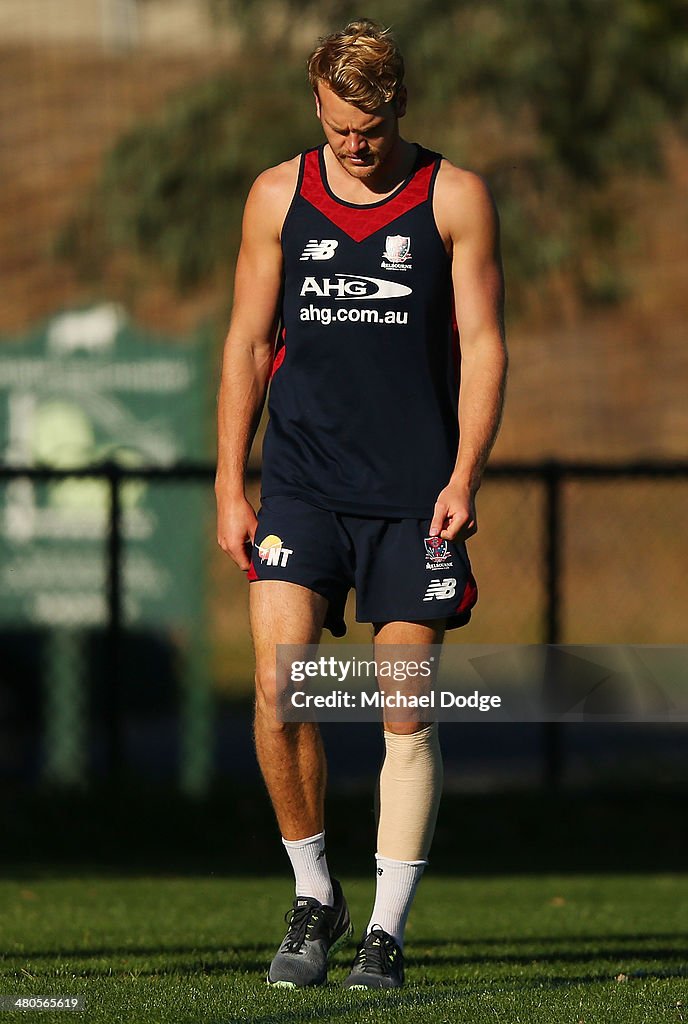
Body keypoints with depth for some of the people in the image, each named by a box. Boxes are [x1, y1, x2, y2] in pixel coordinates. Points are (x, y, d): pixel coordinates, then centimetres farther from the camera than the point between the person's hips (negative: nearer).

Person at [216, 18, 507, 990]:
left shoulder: (456, 197, 2)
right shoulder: (277, 196, 7)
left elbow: (483, 345, 2)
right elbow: (247, 345, 10)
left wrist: (463, 480, -9)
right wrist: (230, 488, 4)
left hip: (415, 496, -1)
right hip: (302, 482, 1)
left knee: (406, 712, -1)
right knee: (280, 686, -14)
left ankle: (386, 931, 7)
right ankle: (313, 895, 5)